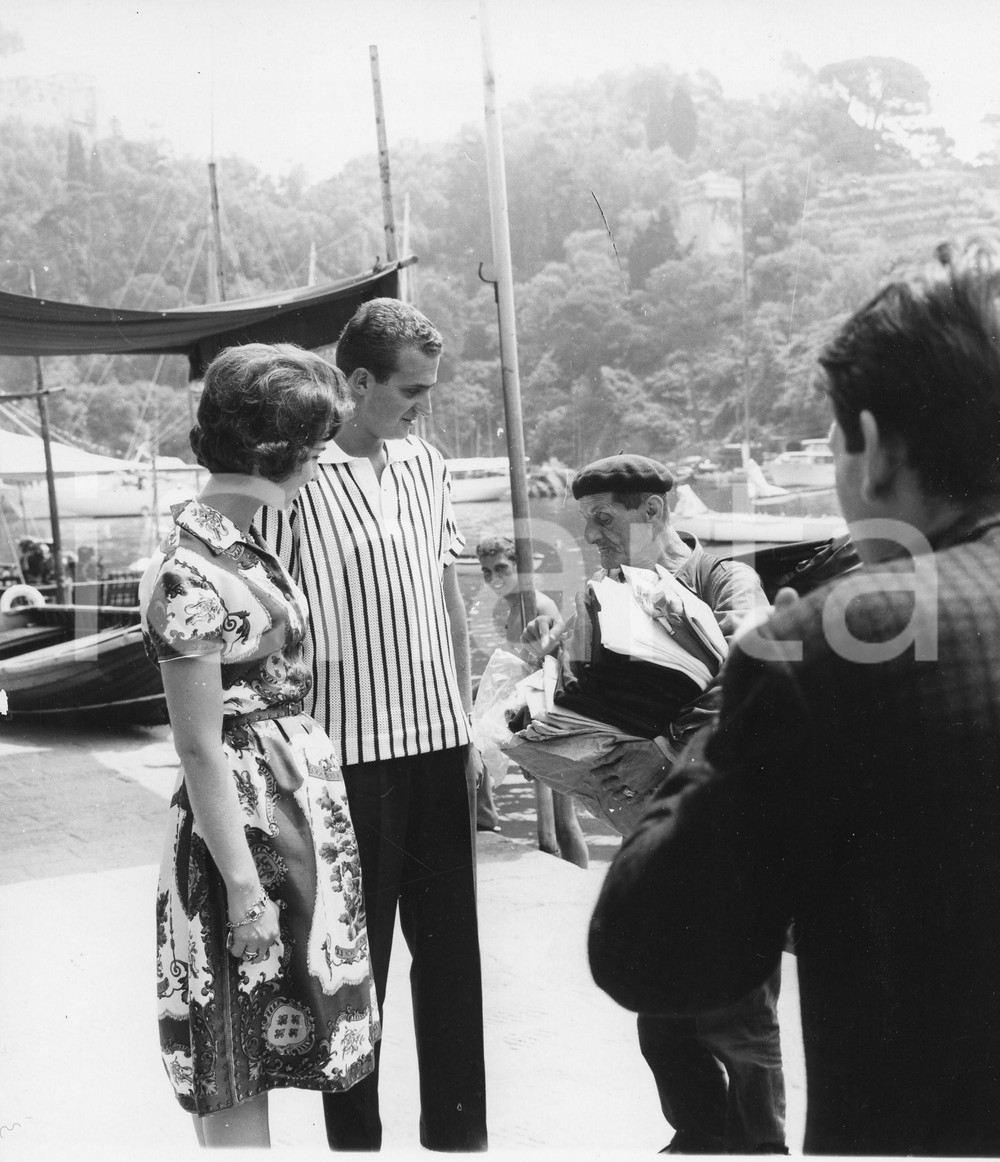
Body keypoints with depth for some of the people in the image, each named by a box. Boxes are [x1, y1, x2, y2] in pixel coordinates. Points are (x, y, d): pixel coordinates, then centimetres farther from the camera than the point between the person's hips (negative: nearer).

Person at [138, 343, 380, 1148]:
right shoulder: (190, 575, -20)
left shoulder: (241, 547, 7)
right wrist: (243, 884, -16)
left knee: (261, 1057, 18)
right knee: (235, 1064, 5)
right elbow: (202, 749, -18)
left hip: (300, 804, 9)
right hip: (247, 816, -9)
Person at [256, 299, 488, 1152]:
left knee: (451, 946, 14)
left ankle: (458, 1129, 29)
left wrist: (466, 724, 12)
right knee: (356, 958, 6)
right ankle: (354, 1137, 21)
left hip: (435, 741, 6)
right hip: (351, 751, -6)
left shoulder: (426, 466, 7)